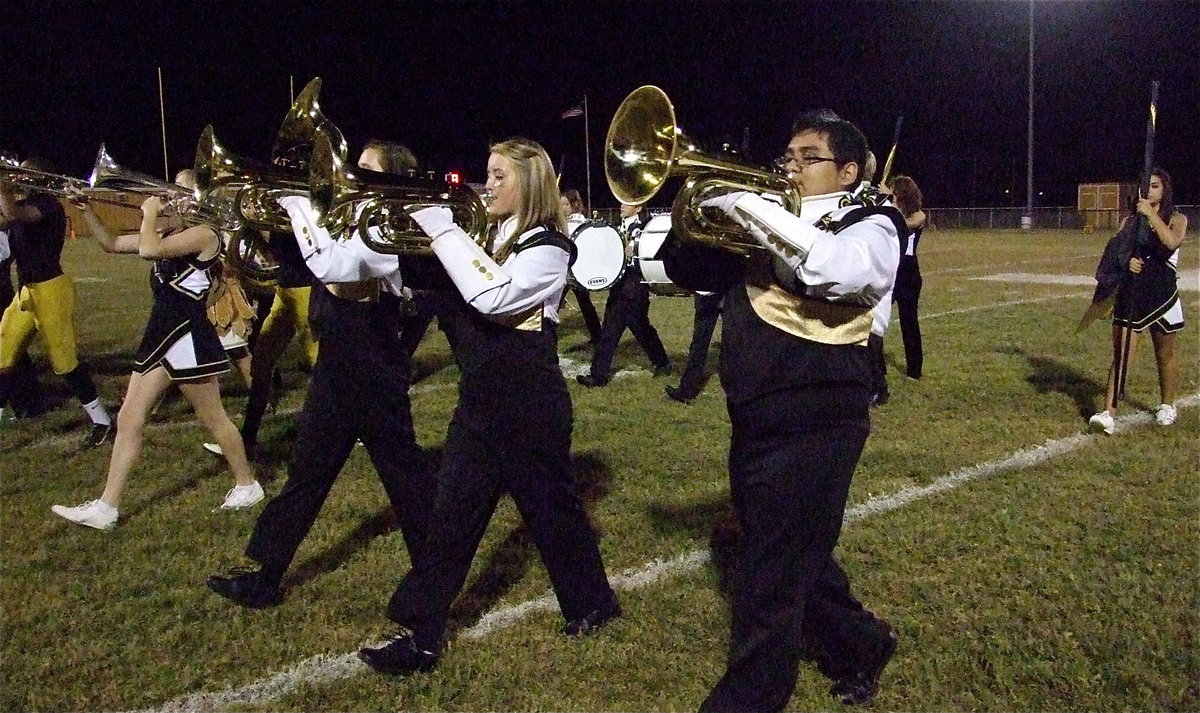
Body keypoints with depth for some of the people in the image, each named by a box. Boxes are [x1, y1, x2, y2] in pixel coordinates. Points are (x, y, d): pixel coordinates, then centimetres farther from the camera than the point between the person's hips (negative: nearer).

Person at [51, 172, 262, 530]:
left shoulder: (205, 234, -14)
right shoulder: (169, 234, 13)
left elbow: (148, 250, -26)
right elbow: (111, 243, 17)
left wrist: (150, 213, -11)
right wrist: (86, 209, 6)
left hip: (188, 335, -9)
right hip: (160, 333, 9)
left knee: (213, 418, 5)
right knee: (128, 420, 7)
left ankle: (247, 484, 23)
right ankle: (106, 507, 12)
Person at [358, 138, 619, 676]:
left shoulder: (549, 247, -13)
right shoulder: (492, 240, 12)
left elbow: (491, 297, -28)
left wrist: (443, 231, -22)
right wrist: (435, 238, -2)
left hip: (530, 403, -7)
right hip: (481, 398, 7)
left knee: (550, 505, 9)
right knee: (453, 515, 6)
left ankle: (592, 602, 32)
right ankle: (420, 635, 12)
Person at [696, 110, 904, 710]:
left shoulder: (870, 225, -7)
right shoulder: (772, 225, 11)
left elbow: (834, 266, -30)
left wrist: (747, 204, -26)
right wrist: (698, 210, -7)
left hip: (814, 428, -7)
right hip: (754, 424, 8)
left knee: (774, 579, 3)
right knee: (793, 557, 23)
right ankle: (860, 645, 45)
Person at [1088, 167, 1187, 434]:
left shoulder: (1176, 219, 0)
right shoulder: (1129, 221, 10)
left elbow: (1172, 242, -21)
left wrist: (1151, 214, -21)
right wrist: (1126, 261, -19)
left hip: (1162, 295, -2)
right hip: (1129, 295, 2)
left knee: (1165, 355, 14)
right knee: (1120, 355, -7)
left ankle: (1167, 406, 35)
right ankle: (1109, 414, -12)